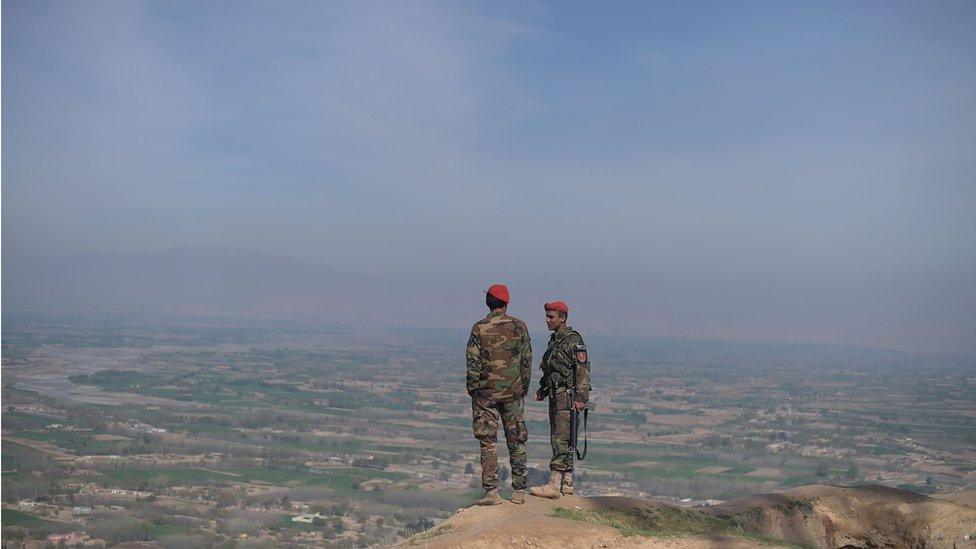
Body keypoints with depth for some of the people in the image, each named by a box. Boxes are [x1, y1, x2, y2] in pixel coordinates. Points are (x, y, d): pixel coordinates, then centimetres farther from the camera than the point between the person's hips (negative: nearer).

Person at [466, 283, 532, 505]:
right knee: (516, 442, 10)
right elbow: (527, 360, 2)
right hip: (513, 393, 2)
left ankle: (491, 491, 0)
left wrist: (472, 390, 3)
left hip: (486, 393, -2)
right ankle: (519, 491, 14)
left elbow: (473, 363, -7)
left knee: (488, 443, 3)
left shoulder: (479, 328, -6)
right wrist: (524, 387, 12)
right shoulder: (519, 327, -1)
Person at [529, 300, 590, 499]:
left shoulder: (573, 340, -12)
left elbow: (583, 369, -18)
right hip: (556, 396, 10)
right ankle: (567, 484, 18)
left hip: (568, 397, -10)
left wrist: (581, 398, -22)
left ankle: (554, 485, -12)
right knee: (559, 440, 12)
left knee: (560, 440, -11)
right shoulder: (554, 340, 16)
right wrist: (543, 389, 16)